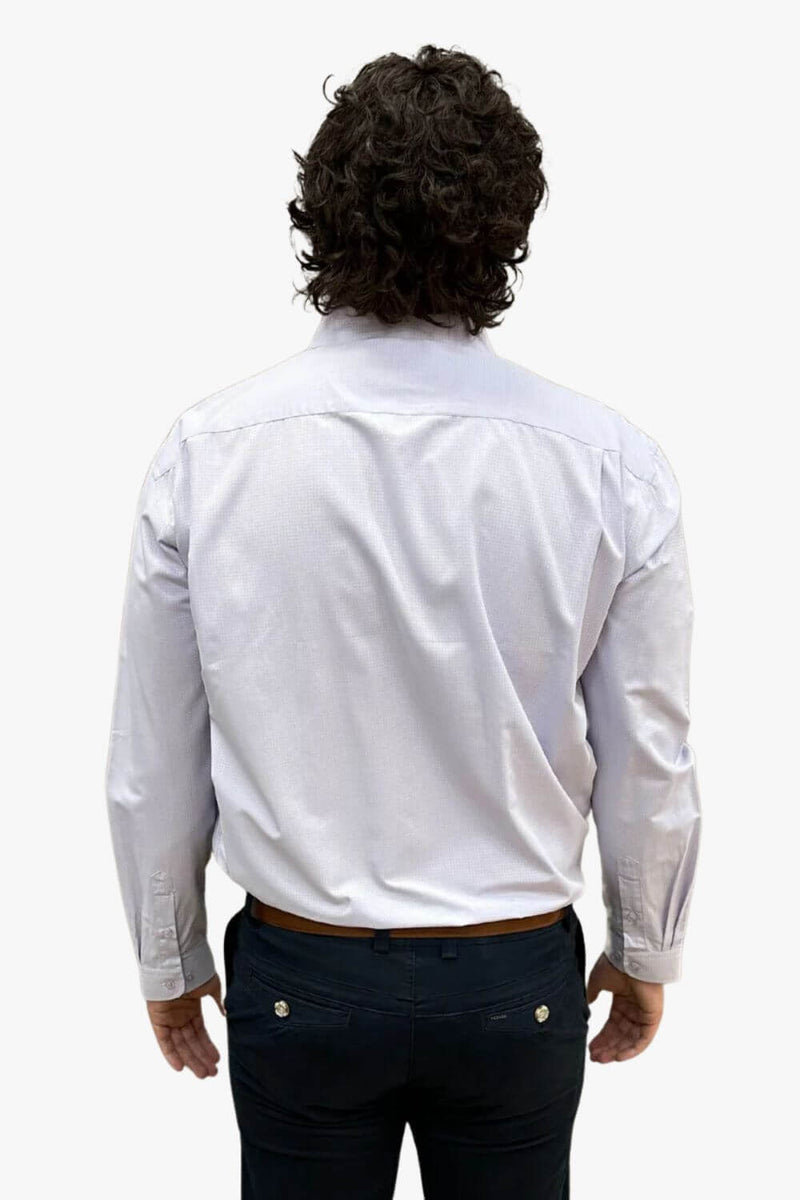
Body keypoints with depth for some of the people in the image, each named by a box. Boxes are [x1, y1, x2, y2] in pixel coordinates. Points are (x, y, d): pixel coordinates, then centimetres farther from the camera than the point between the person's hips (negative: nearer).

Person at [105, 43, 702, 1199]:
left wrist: (168, 956, 11)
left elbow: (153, 764, -6)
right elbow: (651, 764, -7)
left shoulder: (206, 451, -14)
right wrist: (645, 953, 11)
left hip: (298, 974, 0)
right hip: (516, 976, 0)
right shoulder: (612, 463, -16)